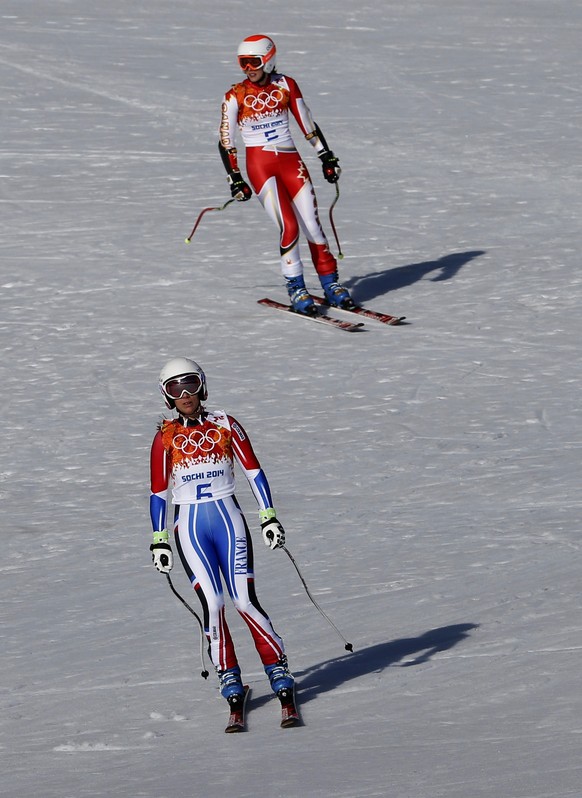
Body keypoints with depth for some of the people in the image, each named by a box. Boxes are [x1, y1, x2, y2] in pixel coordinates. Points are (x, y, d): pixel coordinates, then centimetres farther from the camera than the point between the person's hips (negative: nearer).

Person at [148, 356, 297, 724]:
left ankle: (278, 668, 0)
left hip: (228, 518, -1)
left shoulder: (225, 425, 1)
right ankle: (229, 678, 1)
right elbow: (158, 493, 8)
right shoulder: (165, 438, 3)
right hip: (190, 525, 1)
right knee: (212, 603, -9)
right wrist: (159, 541, 5)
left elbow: (254, 471, 3)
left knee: (246, 600, -9)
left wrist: (269, 517, -3)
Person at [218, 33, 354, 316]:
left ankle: (330, 283, 10)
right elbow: (225, 141, 0)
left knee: (312, 225, -4)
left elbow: (307, 124, 11)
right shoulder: (235, 96, -3)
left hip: (291, 161, 2)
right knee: (289, 227, -17)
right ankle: (295, 288, -3)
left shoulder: (285, 86, 2)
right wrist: (235, 179, -5)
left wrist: (327, 158, 10)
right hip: (259, 163, -2)